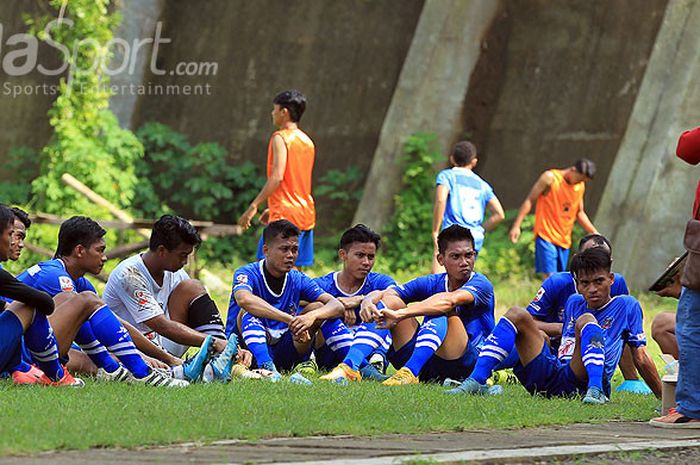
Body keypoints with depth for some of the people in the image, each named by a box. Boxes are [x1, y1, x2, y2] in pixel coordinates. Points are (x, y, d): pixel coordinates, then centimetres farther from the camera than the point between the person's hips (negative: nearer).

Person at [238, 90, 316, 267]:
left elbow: (277, 176, -19)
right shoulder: (307, 141, 17)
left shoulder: (281, 138, -9)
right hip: (307, 215, 8)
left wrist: (253, 206, -18)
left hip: (285, 214, -8)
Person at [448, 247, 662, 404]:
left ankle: (595, 391, -46)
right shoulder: (574, 303, 25)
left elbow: (641, 359, 8)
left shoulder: (626, 306, 11)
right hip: (549, 378, 5)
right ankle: (476, 381, -19)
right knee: (517, 314, -3)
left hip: (582, 381, -5)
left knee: (586, 320, -25)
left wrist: (664, 399, 5)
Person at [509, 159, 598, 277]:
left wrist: (594, 233, 13)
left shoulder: (580, 186, 10)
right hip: (546, 237, -6)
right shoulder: (550, 178, -7)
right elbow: (529, 200, -6)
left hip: (564, 241, 6)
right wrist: (516, 226, -12)